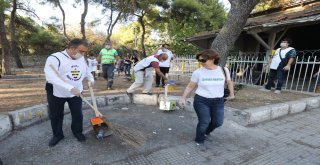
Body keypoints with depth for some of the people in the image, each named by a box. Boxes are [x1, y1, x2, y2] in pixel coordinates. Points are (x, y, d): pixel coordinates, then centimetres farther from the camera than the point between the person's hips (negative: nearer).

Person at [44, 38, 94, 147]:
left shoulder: (81, 59, -5)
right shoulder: (55, 58, -24)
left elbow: (86, 69, 18)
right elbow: (51, 77, -36)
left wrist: (91, 78, 8)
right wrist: (70, 87, -44)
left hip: (76, 93, 4)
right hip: (56, 93, -3)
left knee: (78, 114, 9)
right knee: (55, 116, 14)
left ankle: (77, 132, 32)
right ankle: (57, 135, 36)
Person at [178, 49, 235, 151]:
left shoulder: (224, 70, -4)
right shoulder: (198, 72, -10)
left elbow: (229, 82, 15)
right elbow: (190, 86, -2)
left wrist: (232, 94, 17)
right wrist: (183, 98, -9)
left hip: (218, 101, 3)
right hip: (201, 101, -3)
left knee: (218, 122, 12)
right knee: (204, 123, 0)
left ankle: (206, 132, 45)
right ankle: (199, 141, 28)